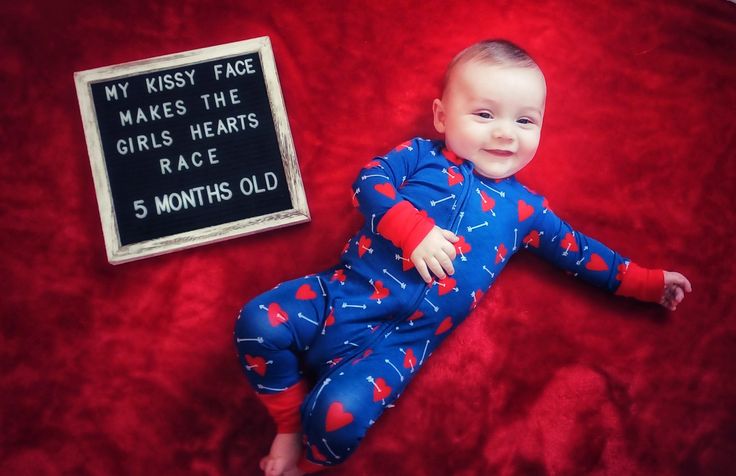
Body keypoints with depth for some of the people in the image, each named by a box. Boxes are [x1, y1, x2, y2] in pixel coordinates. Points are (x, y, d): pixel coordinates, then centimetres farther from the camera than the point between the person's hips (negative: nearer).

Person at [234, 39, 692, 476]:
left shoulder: (525, 209, 12)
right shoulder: (421, 155, 8)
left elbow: (580, 251, 21)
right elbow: (369, 182, -7)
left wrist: (649, 282, 21)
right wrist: (413, 230, -22)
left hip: (397, 339, -1)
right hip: (342, 290, 2)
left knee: (339, 414, -25)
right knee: (259, 322, -17)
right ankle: (290, 424, 8)